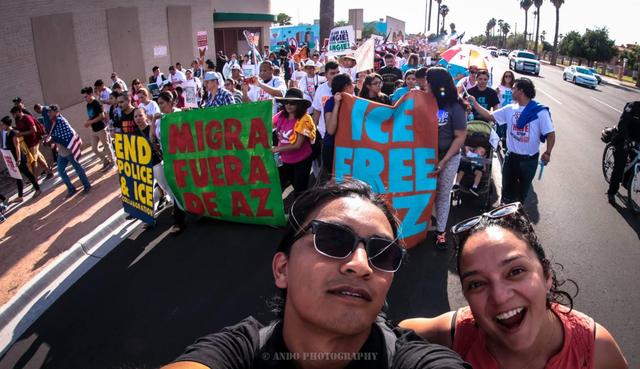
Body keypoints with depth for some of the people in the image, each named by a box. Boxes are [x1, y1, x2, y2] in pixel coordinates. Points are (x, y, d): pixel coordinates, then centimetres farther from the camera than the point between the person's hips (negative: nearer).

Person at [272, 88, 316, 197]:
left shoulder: (304, 119, -21)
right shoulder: (281, 115, -4)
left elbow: (298, 145, -22)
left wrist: (277, 149, -20)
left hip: (301, 161, -5)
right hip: (286, 160, 5)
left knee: (299, 192, 6)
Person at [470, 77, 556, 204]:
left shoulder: (540, 111, -15)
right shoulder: (510, 109, 0)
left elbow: (550, 134, -14)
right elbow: (489, 116, 5)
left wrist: (547, 153, -24)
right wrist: (474, 103, 0)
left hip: (529, 160, -4)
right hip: (511, 157, 4)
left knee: (523, 189, 14)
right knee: (507, 187, 16)